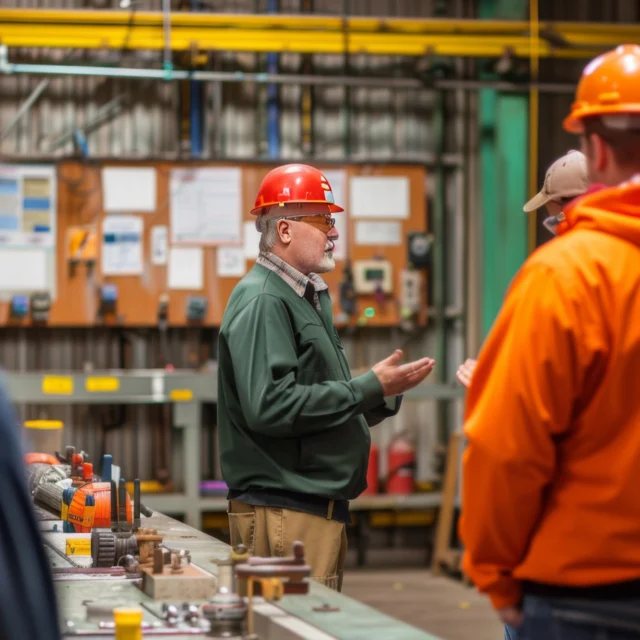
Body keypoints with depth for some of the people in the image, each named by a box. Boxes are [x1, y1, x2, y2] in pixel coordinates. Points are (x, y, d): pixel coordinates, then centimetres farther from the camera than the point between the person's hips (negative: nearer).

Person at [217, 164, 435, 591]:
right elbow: (269, 406, -25)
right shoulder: (262, 302, -13)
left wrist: (385, 394, 8)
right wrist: (368, 389, -19)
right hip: (283, 511, -10)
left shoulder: (308, 296, 20)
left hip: (321, 504, 10)